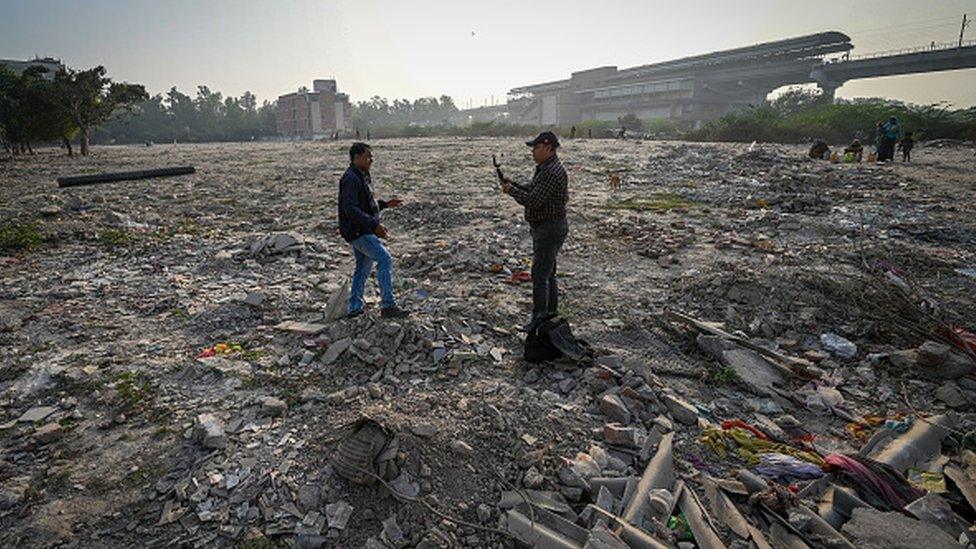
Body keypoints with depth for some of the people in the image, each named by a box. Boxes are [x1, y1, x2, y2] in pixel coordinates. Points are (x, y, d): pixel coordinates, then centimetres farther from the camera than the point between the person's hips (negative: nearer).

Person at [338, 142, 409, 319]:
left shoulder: (362, 176, 16)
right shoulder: (351, 179, -17)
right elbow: (351, 209, -25)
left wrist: (385, 204, 17)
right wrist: (374, 225, -29)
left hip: (363, 231, 11)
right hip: (358, 232, -11)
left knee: (363, 268, 15)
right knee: (385, 260, -15)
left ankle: (354, 308, 24)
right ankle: (388, 306, -14)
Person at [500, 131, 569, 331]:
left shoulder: (552, 172, -22)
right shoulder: (544, 168, 12)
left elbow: (533, 201, -25)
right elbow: (531, 190, 19)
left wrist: (511, 190, -11)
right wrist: (512, 183, 5)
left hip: (550, 230, -11)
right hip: (544, 227, 11)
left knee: (540, 274, -5)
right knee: (548, 272, 18)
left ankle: (539, 319, 4)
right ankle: (551, 313, 30)